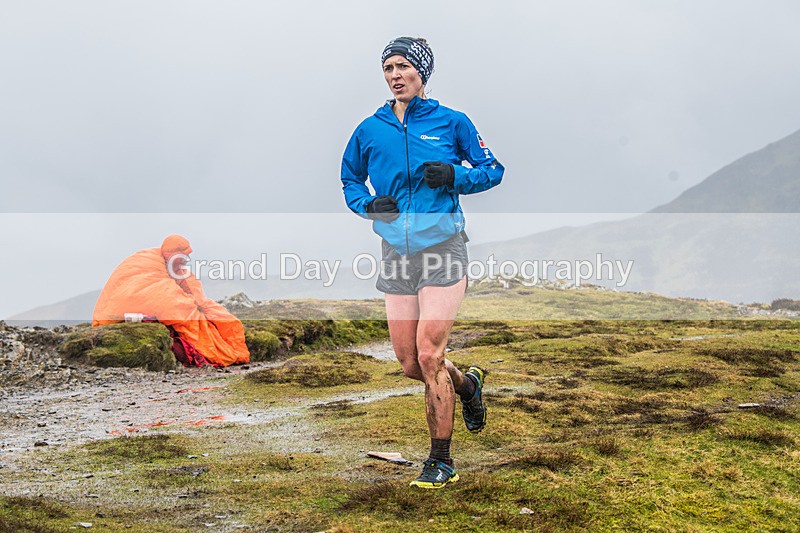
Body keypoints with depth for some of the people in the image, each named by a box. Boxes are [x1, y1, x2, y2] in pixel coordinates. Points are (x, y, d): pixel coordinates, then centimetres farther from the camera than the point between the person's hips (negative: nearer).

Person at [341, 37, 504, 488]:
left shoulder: (451, 121, 2)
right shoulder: (370, 130, 9)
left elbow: (493, 170, 8)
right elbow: (350, 180, 22)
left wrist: (455, 176, -12)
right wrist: (368, 204, 0)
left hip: (442, 249, -4)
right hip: (396, 253, 4)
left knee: (429, 356, -12)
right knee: (409, 364, 5)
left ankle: (442, 460, 1)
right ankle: (468, 385, 38)